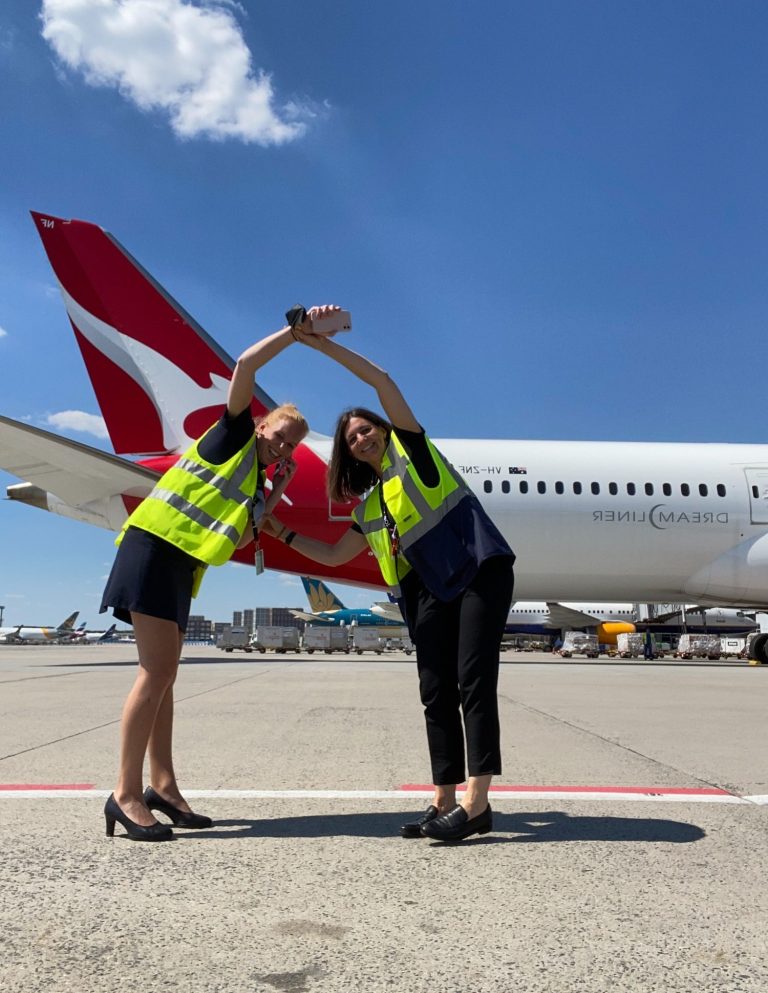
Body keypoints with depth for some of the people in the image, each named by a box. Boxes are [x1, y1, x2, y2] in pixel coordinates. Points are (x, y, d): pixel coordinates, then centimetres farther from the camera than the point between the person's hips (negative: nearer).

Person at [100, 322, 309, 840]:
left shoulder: (255, 482, 23)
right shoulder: (235, 433, 4)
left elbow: (241, 536, 14)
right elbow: (245, 365, -7)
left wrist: (278, 491, 14)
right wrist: (299, 328, -4)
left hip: (183, 562, 9)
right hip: (155, 544, -9)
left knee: (164, 675, 8)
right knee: (157, 670, -13)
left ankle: (162, 785, 13)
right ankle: (127, 793, -8)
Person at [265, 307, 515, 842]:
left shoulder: (411, 448, 8)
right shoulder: (372, 508, 22)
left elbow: (384, 382, -4)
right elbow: (335, 554, 28)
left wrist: (326, 344, -6)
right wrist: (284, 533, 23)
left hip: (480, 571, -7)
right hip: (431, 591, 7)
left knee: (473, 681, -12)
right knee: (437, 693, 2)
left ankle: (477, 802, -11)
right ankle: (445, 801, 6)